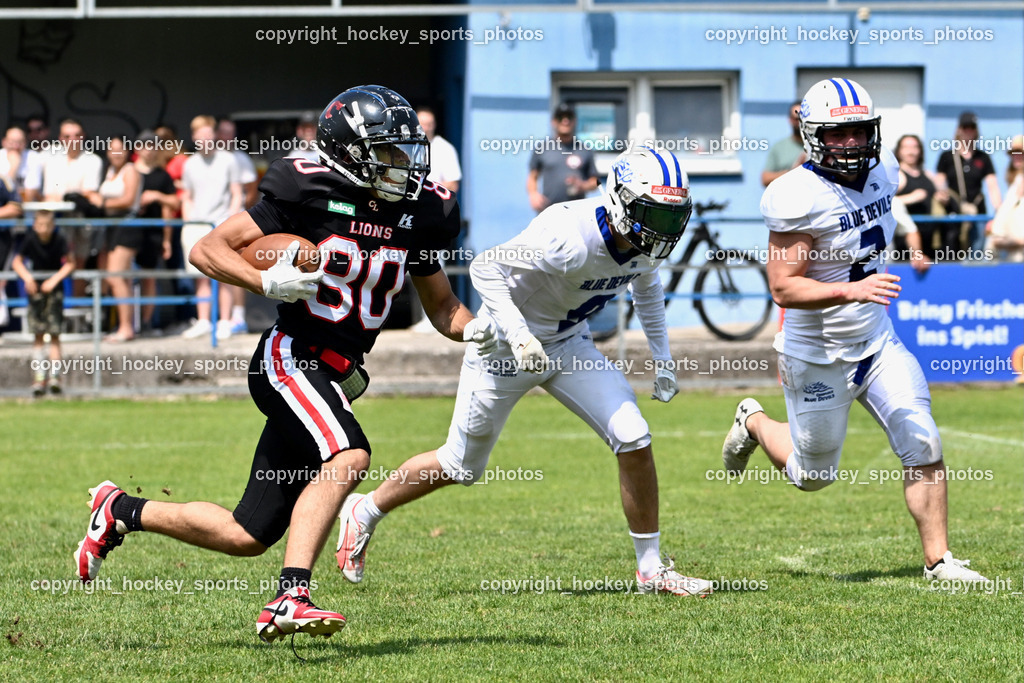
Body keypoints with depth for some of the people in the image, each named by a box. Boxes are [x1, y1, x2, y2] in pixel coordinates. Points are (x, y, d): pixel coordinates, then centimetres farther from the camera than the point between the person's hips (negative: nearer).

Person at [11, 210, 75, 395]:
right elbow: (17, 262, -3)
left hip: (54, 289, -1)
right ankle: (39, 377, -1)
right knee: (38, 335, -1)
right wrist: (27, 277, -19)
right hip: (36, 289, 1)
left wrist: (54, 280, -19)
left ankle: (55, 375, -6)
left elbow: (70, 264, -9)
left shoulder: (59, 240, -14)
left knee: (54, 334, -5)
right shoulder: (30, 239, -11)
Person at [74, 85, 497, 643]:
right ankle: (290, 598, -39)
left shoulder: (418, 213, 9)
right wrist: (266, 281, -25)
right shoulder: (309, 192, -10)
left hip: (336, 377, 7)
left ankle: (121, 511, 29)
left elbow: (440, 304, 20)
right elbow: (207, 249, -8)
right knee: (348, 456, -34)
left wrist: (471, 328, -2)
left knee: (247, 537, 8)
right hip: (292, 358, -7)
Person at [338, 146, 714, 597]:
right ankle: (363, 513, 33)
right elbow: (485, 268, -27)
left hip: (568, 345, 6)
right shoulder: (571, 238, -35)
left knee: (633, 441, -10)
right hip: (507, 347, -6)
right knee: (461, 466, 9)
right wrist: (518, 334, -36)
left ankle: (651, 569, 2)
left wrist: (662, 357, 11)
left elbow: (646, 287, 15)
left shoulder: (646, 242, -11)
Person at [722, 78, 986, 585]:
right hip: (818, 357, -5)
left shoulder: (882, 169, 0)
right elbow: (783, 288, -27)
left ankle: (938, 561, 2)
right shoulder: (798, 197, -25)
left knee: (923, 447, -9)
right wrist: (851, 290, -38)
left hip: (877, 343, 6)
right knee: (813, 477, 12)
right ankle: (754, 424, 42)